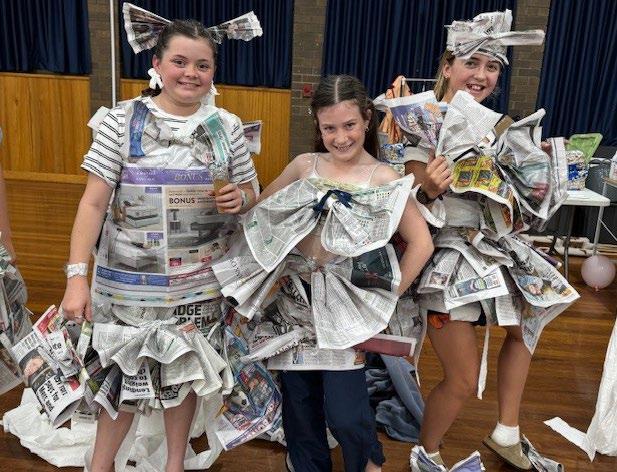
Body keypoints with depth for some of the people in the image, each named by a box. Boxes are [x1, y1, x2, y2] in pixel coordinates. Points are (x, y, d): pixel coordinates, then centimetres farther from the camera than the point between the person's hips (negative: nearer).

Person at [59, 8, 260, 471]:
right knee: (122, 372, 11)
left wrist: (239, 199, -14)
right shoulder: (122, 120, -7)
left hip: (199, 281, 2)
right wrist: (77, 275, -15)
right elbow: (94, 202, -9)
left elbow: (251, 194, 9)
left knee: (185, 371, 15)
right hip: (128, 278, -1)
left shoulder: (228, 127, 0)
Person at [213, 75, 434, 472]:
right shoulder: (305, 165, 4)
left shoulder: (384, 179, -4)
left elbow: (422, 242, -6)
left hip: (344, 303, -3)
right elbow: (260, 209, 14)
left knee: (344, 414, -3)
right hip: (292, 299, 3)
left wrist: (388, 298, -8)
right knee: (298, 400, 13)